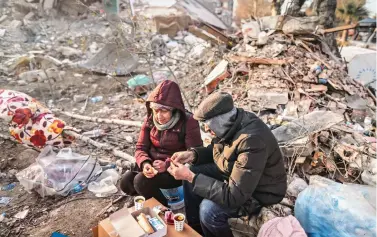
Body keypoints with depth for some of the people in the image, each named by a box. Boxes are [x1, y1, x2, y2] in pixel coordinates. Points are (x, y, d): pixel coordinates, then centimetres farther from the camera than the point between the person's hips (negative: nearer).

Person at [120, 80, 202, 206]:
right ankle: (150, 199, 12)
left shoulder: (188, 122, -17)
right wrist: (145, 163, -23)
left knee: (141, 181, -25)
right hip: (153, 166, 6)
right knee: (126, 181, -15)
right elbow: (141, 147, 0)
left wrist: (167, 165, -31)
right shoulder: (150, 120, -1)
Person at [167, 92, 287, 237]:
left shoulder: (252, 142, -38)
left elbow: (234, 197, -35)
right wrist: (192, 154, -11)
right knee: (192, 173, 1)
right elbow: (215, 150, 9)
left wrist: (191, 177, -32)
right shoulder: (231, 123, -12)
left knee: (208, 209, -27)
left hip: (261, 193, -8)